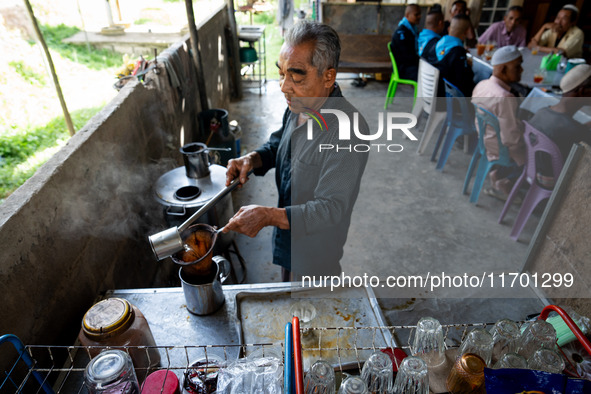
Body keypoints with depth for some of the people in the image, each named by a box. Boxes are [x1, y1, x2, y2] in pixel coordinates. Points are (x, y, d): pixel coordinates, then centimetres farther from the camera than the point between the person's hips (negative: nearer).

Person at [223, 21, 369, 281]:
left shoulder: (348, 131, -33)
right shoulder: (299, 106, -7)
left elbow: (331, 208, -33)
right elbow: (278, 143, 11)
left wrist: (270, 216, -42)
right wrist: (254, 159, -10)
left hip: (316, 250, -7)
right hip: (287, 235, 7)